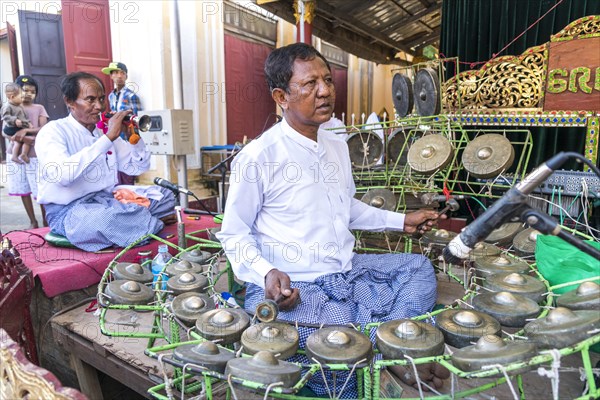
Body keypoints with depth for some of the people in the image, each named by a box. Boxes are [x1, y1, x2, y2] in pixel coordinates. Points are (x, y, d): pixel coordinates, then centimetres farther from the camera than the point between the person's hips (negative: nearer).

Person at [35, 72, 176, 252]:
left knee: (164, 195, -3)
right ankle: (153, 224, -11)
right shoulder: (53, 131, -7)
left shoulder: (103, 131, 13)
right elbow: (62, 174, -29)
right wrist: (108, 138, -26)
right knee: (106, 218, -37)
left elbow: (138, 167, 17)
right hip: (69, 211, -6)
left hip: (108, 201, 7)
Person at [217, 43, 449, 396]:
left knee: (419, 268, 9)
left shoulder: (338, 146, 8)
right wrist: (266, 273, -25)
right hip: (291, 287, -8)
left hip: (347, 272, 8)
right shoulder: (258, 158, -15)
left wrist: (401, 221, 18)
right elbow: (234, 234, -7)